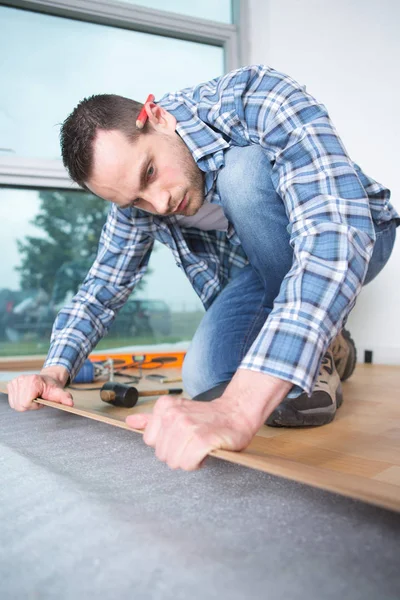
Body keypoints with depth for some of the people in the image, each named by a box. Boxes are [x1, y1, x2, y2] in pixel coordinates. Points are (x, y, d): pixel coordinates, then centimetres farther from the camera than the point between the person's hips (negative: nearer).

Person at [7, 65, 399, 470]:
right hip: (264, 264, 5)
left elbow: (337, 237, -46)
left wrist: (240, 408, -56)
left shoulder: (258, 100, -32)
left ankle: (319, 351, -14)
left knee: (242, 171, -32)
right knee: (203, 381, -15)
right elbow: (104, 285, 0)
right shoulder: (136, 193, -12)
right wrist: (54, 372, -18)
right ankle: (330, 347, 11)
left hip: (355, 239, -5)